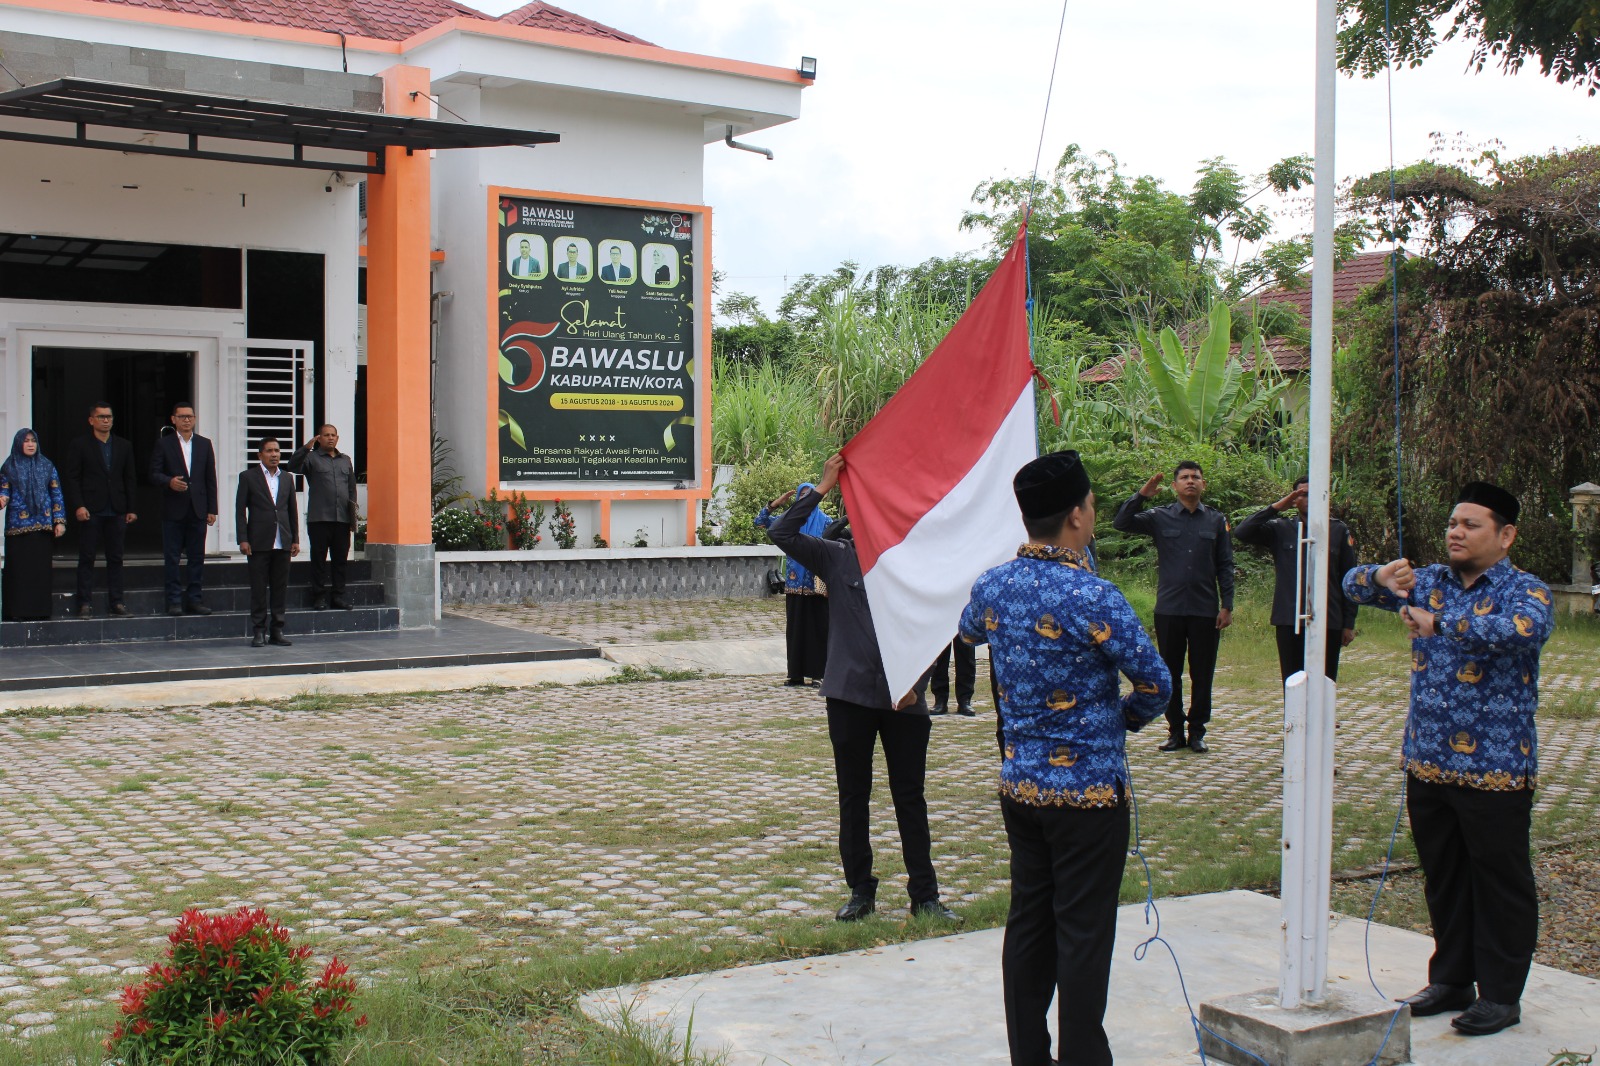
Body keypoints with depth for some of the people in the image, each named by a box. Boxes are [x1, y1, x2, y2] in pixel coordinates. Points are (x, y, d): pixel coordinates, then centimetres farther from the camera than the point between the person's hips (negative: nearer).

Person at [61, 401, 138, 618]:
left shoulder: (124, 446, 13)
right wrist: (78, 506, -12)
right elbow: (70, 477, -2)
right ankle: (84, 603, 2)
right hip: (91, 511, -3)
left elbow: (129, 479, 13)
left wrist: (130, 509, 7)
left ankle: (116, 601, 10)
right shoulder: (79, 445, 3)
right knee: (87, 558, 0)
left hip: (117, 511, 3)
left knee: (115, 558, 5)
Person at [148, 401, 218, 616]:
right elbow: (154, 475, 0)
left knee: (197, 557, 4)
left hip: (198, 509, 2)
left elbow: (211, 479, 10)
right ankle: (174, 600, 4)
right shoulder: (163, 444, 5)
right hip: (173, 510, -2)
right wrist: (169, 482, -22)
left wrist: (212, 509, 4)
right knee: (172, 558, 0)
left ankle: (194, 599, 10)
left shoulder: (204, 444, 12)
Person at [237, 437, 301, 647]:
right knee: (258, 588, 0)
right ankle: (259, 632, 5)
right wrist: (243, 539, -8)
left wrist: (295, 539, 9)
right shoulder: (248, 477, 3)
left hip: (283, 543, 3)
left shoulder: (287, 478, 14)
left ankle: (277, 630, 11)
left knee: (280, 588, 5)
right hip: (259, 543, -3)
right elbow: (240, 510, -1)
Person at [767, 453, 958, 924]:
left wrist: (914, 681, -9)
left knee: (910, 797, 6)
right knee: (853, 797, 9)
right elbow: (781, 533, -10)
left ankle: (924, 895, 14)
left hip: (903, 700, 0)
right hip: (849, 695, 0)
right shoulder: (837, 557, 0)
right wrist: (821, 488, -14)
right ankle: (860, 890, 21)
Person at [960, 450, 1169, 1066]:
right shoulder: (1091, 597, -20)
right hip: (1088, 789, -7)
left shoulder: (992, 587, 0)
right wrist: (1127, 718, 8)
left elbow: (969, 632, 24)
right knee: (1083, 935, 1)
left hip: (1018, 784, 7)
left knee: (1027, 924, 14)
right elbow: (1155, 682, -12)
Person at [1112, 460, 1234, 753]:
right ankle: (1175, 731, 16)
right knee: (1171, 673, 6)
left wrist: (1227, 606, 0)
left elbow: (1225, 566, 7)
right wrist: (1142, 496, -16)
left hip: (1205, 610, 0)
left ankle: (1197, 732, 15)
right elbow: (1121, 522, -5)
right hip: (1169, 609, 0)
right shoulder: (1160, 517, 4)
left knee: (1202, 674, 5)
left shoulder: (1216, 520, 7)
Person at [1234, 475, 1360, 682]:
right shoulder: (1280, 529, 6)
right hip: (1289, 622, 0)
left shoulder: (1339, 531, 6)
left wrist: (1349, 623, 5)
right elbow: (1242, 533, -9)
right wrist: (1276, 507, -11)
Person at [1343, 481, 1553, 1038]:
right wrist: (1380, 578, -13)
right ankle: (1451, 980, 28)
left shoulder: (1524, 590, -9)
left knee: (1501, 883, 5)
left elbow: (1525, 629, -32)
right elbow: (1354, 585, 10)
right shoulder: (1430, 582, 9)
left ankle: (1501, 994, 15)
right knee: (1443, 879, 15)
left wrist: (1442, 624, -38)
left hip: (1494, 768, -6)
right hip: (1428, 762, 6)